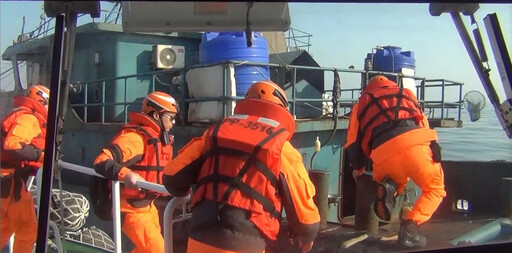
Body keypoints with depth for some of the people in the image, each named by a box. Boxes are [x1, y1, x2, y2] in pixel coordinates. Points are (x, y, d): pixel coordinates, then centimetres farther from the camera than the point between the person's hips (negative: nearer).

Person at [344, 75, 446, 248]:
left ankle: (388, 187, -3)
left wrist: (358, 168, 43)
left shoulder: (362, 102, 32)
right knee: (435, 188, 21)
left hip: (383, 153, 1)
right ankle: (409, 227, -2)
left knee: (396, 180, 34)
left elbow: (353, 141, 27)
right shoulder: (406, 93, 36)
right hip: (414, 143, -1)